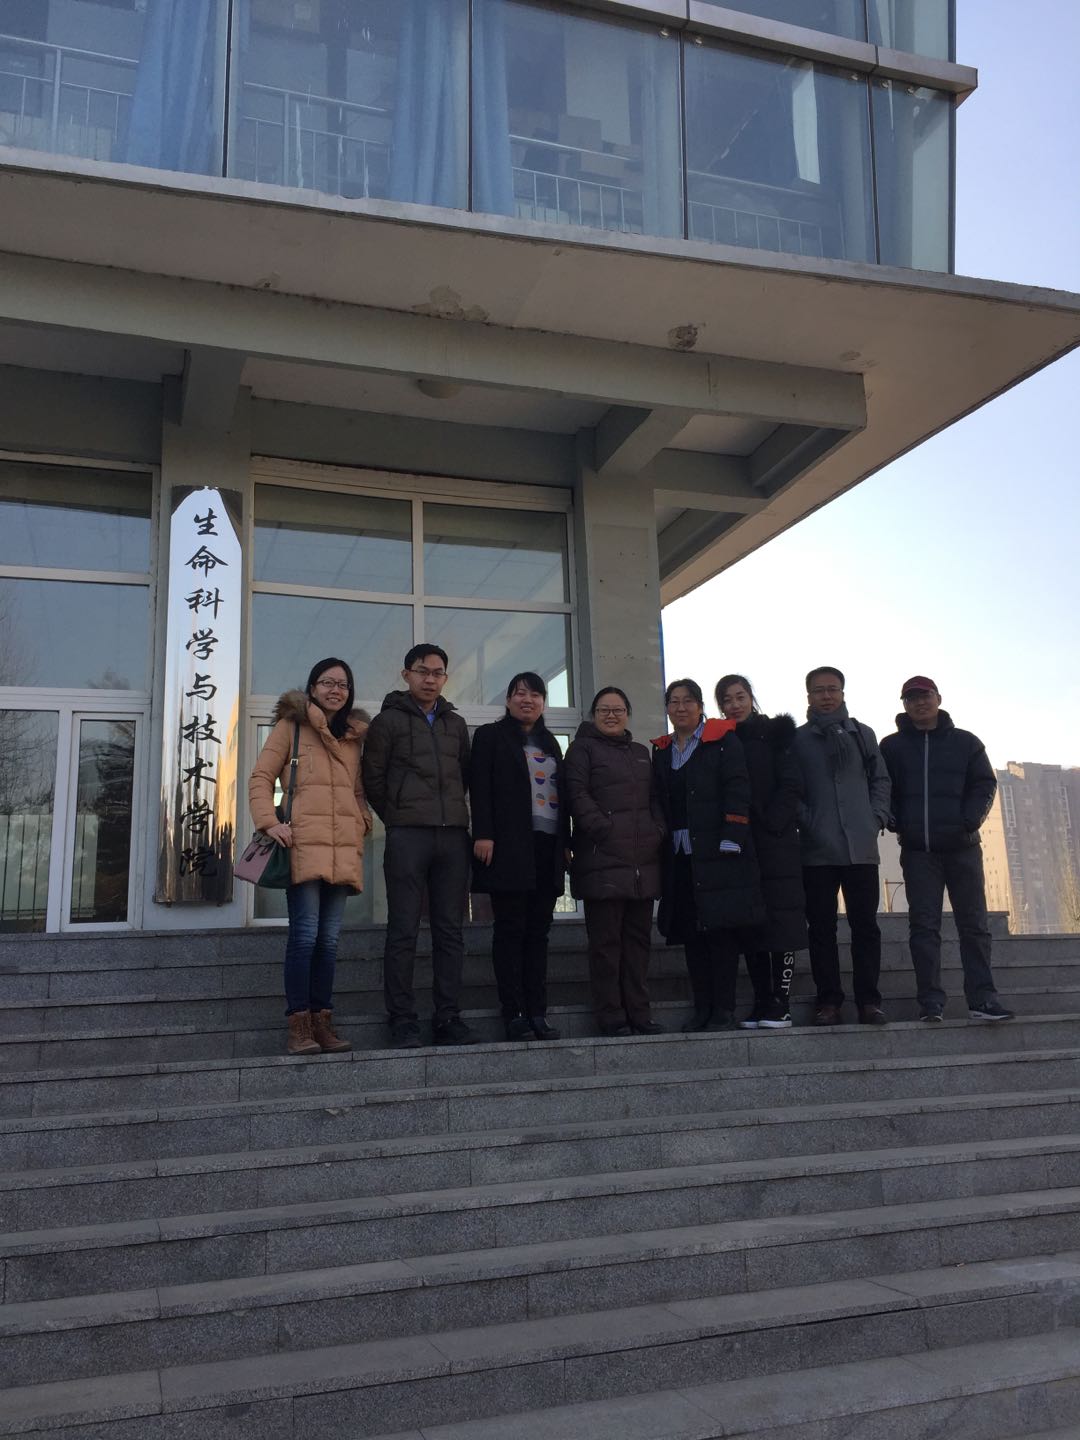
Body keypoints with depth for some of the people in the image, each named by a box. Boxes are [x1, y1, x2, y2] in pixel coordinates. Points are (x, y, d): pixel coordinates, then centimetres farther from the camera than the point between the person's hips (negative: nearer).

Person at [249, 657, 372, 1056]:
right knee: (305, 934, -9)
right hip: (303, 843, -5)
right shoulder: (290, 726, 6)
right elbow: (260, 777, 2)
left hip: (344, 847, 5)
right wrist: (269, 822, -10)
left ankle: (321, 1022, 11)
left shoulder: (354, 736, 21)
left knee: (329, 938, 6)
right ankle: (298, 1025, -4)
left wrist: (364, 821, 10)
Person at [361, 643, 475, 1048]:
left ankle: (447, 1017, 11)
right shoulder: (388, 720, 4)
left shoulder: (456, 723, 17)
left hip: (453, 835, 5)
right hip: (407, 836, -4)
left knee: (450, 931, 5)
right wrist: (397, 817, 5)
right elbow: (373, 778, 3)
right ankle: (402, 1019, 3)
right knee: (403, 932, -3)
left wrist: (453, 813, 13)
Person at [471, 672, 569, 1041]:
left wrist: (566, 841, 13)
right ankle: (514, 1014, -2)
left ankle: (537, 1012, 6)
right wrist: (483, 834, -14)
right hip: (510, 845, -5)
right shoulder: (490, 736, 7)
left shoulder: (550, 743, 22)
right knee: (511, 930, -4)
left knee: (538, 931, 5)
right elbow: (480, 788, -3)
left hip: (548, 846, 5)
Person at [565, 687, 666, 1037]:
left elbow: (654, 798, 21)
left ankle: (639, 1013, 15)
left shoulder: (640, 752, 23)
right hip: (603, 860, -6)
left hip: (643, 860, 6)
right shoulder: (582, 748, 5)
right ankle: (611, 1017, 2)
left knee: (638, 937, 8)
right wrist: (605, 830, -15)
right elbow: (577, 794, -6)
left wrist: (658, 831, 4)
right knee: (606, 940, -3)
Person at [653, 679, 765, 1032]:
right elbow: (659, 802, 16)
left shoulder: (722, 740, 1)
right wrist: (661, 847, 7)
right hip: (679, 854, 5)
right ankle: (702, 1008, 11)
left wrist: (731, 838, -16)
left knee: (721, 927, -5)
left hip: (717, 851, -5)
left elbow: (737, 789, -7)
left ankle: (724, 1010, 0)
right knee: (690, 932, 5)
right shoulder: (662, 751, 16)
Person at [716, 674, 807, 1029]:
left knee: (782, 921, -7)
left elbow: (791, 785, -3)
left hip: (776, 843, -3)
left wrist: (771, 824, -12)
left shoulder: (775, 733, 5)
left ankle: (779, 1005, -4)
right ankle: (761, 1005, 9)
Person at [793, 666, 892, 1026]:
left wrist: (877, 818, 1)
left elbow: (881, 779, 13)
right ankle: (828, 999, 9)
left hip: (861, 847, 1)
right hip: (817, 849, -1)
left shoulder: (862, 734, 12)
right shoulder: (797, 739, 6)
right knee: (822, 927, 2)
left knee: (865, 925, 2)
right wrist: (805, 822, -8)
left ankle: (868, 999, 8)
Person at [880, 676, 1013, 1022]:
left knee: (974, 924, 0)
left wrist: (969, 821, -9)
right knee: (924, 926, -2)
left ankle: (982, 998, 2)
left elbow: (985, 785, 6)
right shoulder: (891, 746, 8)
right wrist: (898, 824, -9)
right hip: (917, 851, -1)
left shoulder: (966, 743, 10)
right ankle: (931, 1001, 0)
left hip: (962, 847, 1)